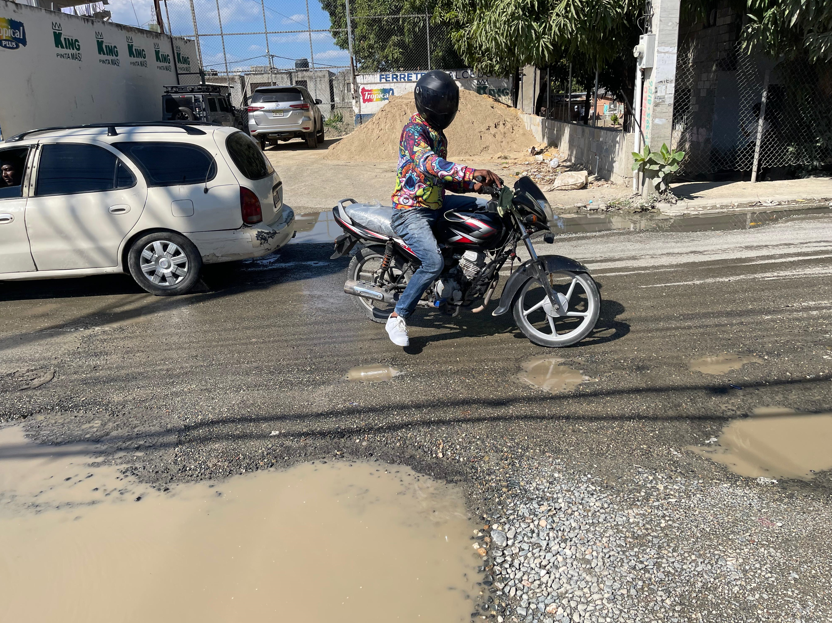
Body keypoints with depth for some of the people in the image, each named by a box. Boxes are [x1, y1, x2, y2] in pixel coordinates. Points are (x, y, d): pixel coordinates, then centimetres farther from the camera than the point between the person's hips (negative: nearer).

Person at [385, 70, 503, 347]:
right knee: (434, 262, -28)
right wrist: (471, 172, -47)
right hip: (411, 211, -9)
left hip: (435, 204, 9)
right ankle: (398, 317, -12)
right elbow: (427, 163, -36)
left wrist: (473, 185, 4)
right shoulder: (414, 130, -15)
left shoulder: (437, 133, 17)